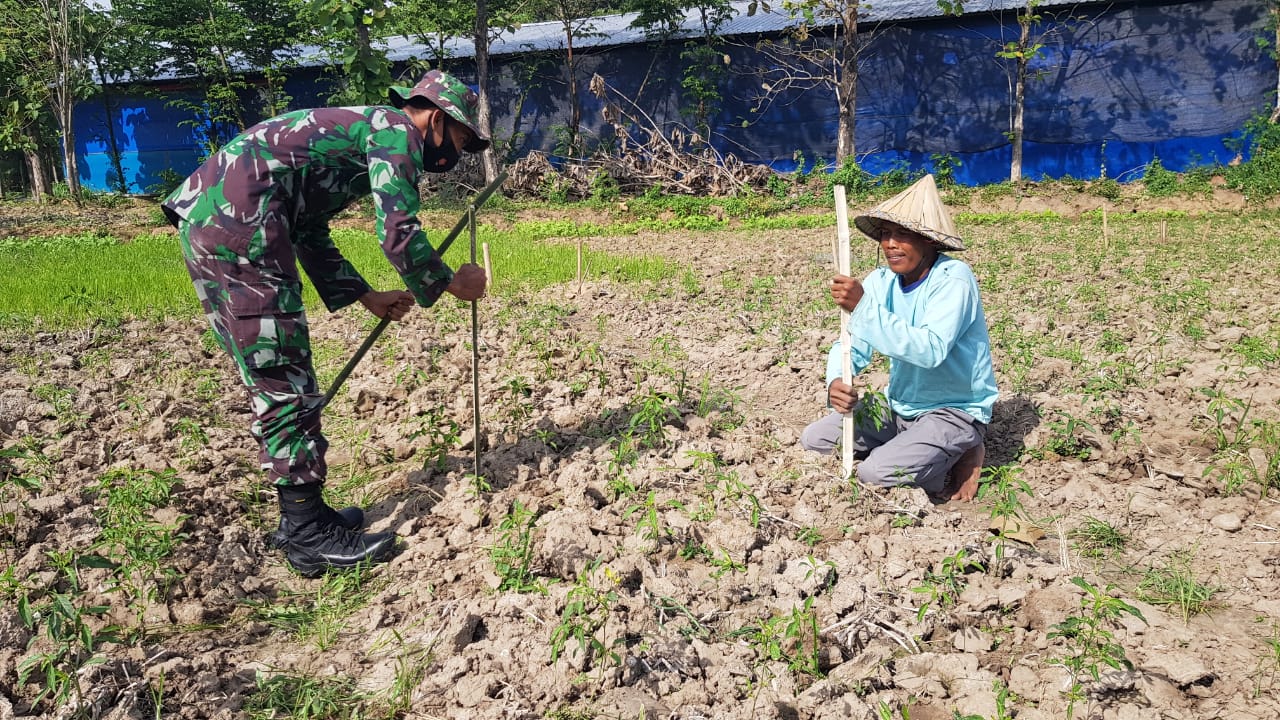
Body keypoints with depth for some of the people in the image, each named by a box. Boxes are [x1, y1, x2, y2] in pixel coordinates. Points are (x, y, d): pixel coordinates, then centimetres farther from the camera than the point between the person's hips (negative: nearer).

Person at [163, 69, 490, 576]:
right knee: (286, 384, -6)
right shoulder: (398, 131, 1)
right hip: (238, 226, -10)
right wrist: (450, 283, 5)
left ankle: (302, 514, 22)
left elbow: (310, 234, 31)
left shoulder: (357, 129, 29)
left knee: (276, 382, 14)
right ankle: (310, 535, 1)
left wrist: (367, 297, 28)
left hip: (201, 220, 10)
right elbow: (399, 234, -10)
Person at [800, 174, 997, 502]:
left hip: (955, 411, -7)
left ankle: (961, 456, 2)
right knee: (813, 439, -1)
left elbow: (931, 349, -36)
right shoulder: (881, 281, -2)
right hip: (900, 407, 7)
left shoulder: (953, 278, -21)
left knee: (875, 473, -26)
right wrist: (835, 381, -26)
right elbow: (853, 345, -3)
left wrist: (864, 307, -41)